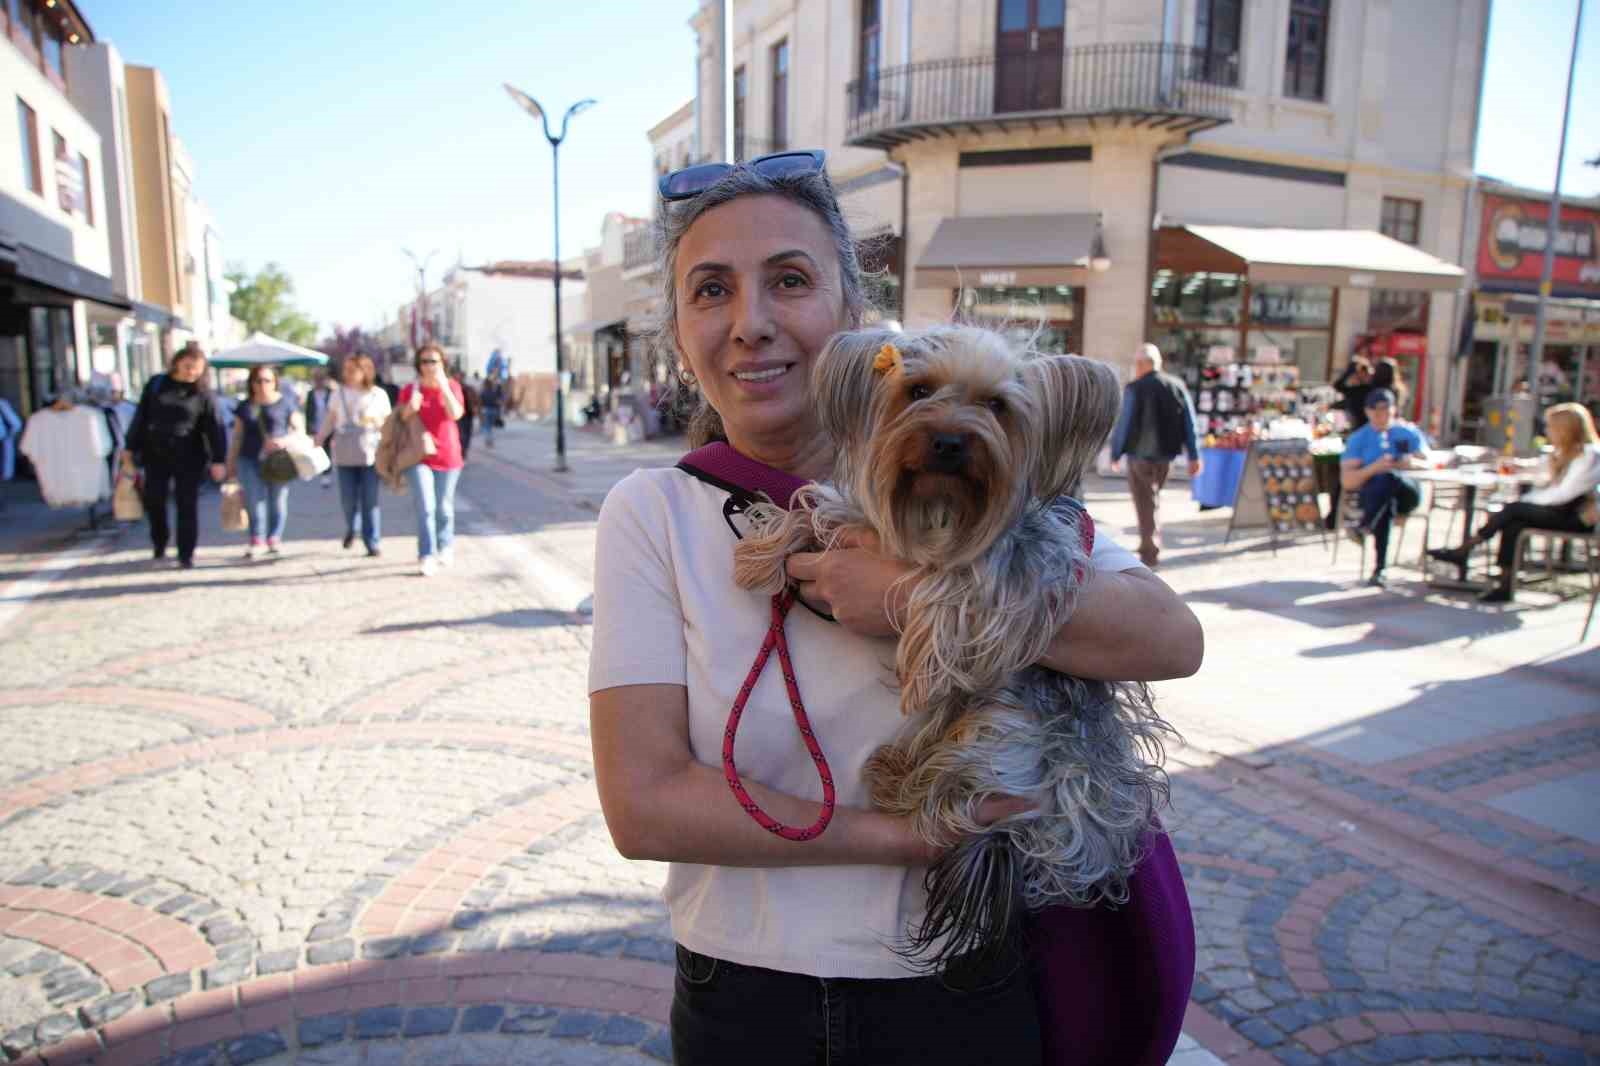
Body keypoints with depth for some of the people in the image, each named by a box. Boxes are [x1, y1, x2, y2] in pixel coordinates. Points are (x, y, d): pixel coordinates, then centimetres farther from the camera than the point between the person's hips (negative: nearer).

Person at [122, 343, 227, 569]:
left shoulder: (202, 393, -2)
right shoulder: (156, 384, 4)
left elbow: (213, 428, -5)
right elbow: (140, 417, 8)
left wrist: (217, 459, -12)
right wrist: (130, 447, 8)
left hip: (189, 458, -2)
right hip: (156, 456, 2)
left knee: (187, 506, -1)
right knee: (153, 501, 6)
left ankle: (186, 554, 7)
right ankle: (159, 545, 28)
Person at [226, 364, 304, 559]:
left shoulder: (285, 402, 3)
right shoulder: (245, 406, 13)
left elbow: (300, 429, 2)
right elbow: (237, 437, 18)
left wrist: (285, 440, -17)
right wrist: (231, 463, 18)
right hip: (250, 460, 2)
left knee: (277, 500, 1)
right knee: (254, 499, -9)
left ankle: (275, 538, 15)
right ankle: (257, 539, -3)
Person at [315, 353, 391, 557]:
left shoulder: (379, 395, 2)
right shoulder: (339, 393, 9)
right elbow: (330, 421, 15)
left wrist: (375, 422, -9)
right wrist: (318, 440, 9)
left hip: (370, 454, -2)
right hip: (345, 455, 2)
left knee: (370, 500, -5)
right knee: (348, 499, 2)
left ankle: (373, 544, 1)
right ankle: (350, 529, 33)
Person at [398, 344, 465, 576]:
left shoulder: (452, 386, 1)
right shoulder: (410, 389, 2)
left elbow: (455, 413, -15)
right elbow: (402, 421, 3)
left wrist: (443, 386, -18)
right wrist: (410, 408, -18)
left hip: (447, 455, 1)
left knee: (444, 508, 11)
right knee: (425, 507, -12)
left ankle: (445, 547, 33)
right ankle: (427, 556, -12)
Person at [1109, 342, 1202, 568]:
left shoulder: (1134, 388, -12)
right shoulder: (1177, 386, 4)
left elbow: (1123, 424, -12)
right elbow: (1189, 423, 4)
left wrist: (1115, 453, -1)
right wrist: (1194, 456, 7)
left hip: (1141, 454, -5)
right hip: (1166, 455, 5)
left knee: (1144, 503, 3)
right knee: (1153, 498, 21)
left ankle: (1150, 552, 2)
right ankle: (1150, 545, 27)